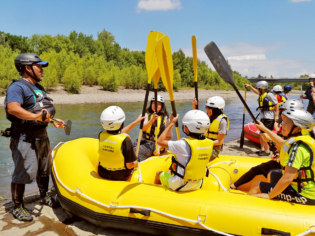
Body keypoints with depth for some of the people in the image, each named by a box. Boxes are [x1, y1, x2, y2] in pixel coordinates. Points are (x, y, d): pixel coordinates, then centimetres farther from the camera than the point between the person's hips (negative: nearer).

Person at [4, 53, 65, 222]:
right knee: (24, 173, -2)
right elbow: (12, 108, -33)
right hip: (24, 138, -9)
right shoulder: (17, 87, -14)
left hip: (42, 136, 9)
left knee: (44, 169, 19)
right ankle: (17, 207, 15)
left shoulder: (38, 87, 15)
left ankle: (44, 197, 37)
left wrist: (54, 122, 18)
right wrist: (35, 116, -44)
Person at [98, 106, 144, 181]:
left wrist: (136, 121, 10)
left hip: (102, 174, 4)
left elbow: (119, 133, 4)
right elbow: (129, 166, -22)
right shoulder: (125, 140, -29)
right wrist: (135, 163, 2)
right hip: (120, 177, -3)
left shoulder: (101, 135, -14)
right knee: (135, 163, 26)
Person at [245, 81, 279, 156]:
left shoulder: (269, 95, -12)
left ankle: (267, 151, 0)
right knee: (261, 134, 13)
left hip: (269, 118, -9)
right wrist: (249, 86, 31)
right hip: (264, 117, 9)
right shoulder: (261, 94, 13)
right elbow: (256, 92, 35)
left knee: (263, 134, -9)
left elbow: (276, 105, -13)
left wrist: (276, 115, -17)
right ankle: (262, 149, 24)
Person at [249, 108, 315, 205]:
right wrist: (265, 129, 30)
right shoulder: (305, 138, 2)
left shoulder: (298, 147, -27)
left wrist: (269, 195, -22)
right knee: (272, 175, 28)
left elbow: (288, 177, -32)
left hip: (304, 196, -10)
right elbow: (282, 144, 22)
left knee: (257, 186, -6)